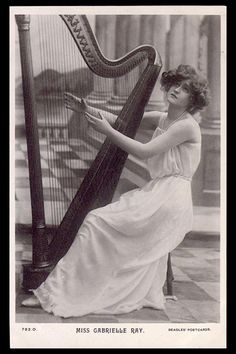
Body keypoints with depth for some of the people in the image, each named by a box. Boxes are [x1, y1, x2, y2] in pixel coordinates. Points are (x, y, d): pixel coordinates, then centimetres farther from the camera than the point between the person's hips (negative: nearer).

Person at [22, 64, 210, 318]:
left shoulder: (187, 125, -11)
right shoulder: (162, 119, 14)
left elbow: (144, 151, -17)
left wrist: (107, 130, -13)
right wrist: (87, 110, 2)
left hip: (170, 198, -8)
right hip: (156, 191, 8)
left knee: (96, 221, -15)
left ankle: (56, 292, -8)